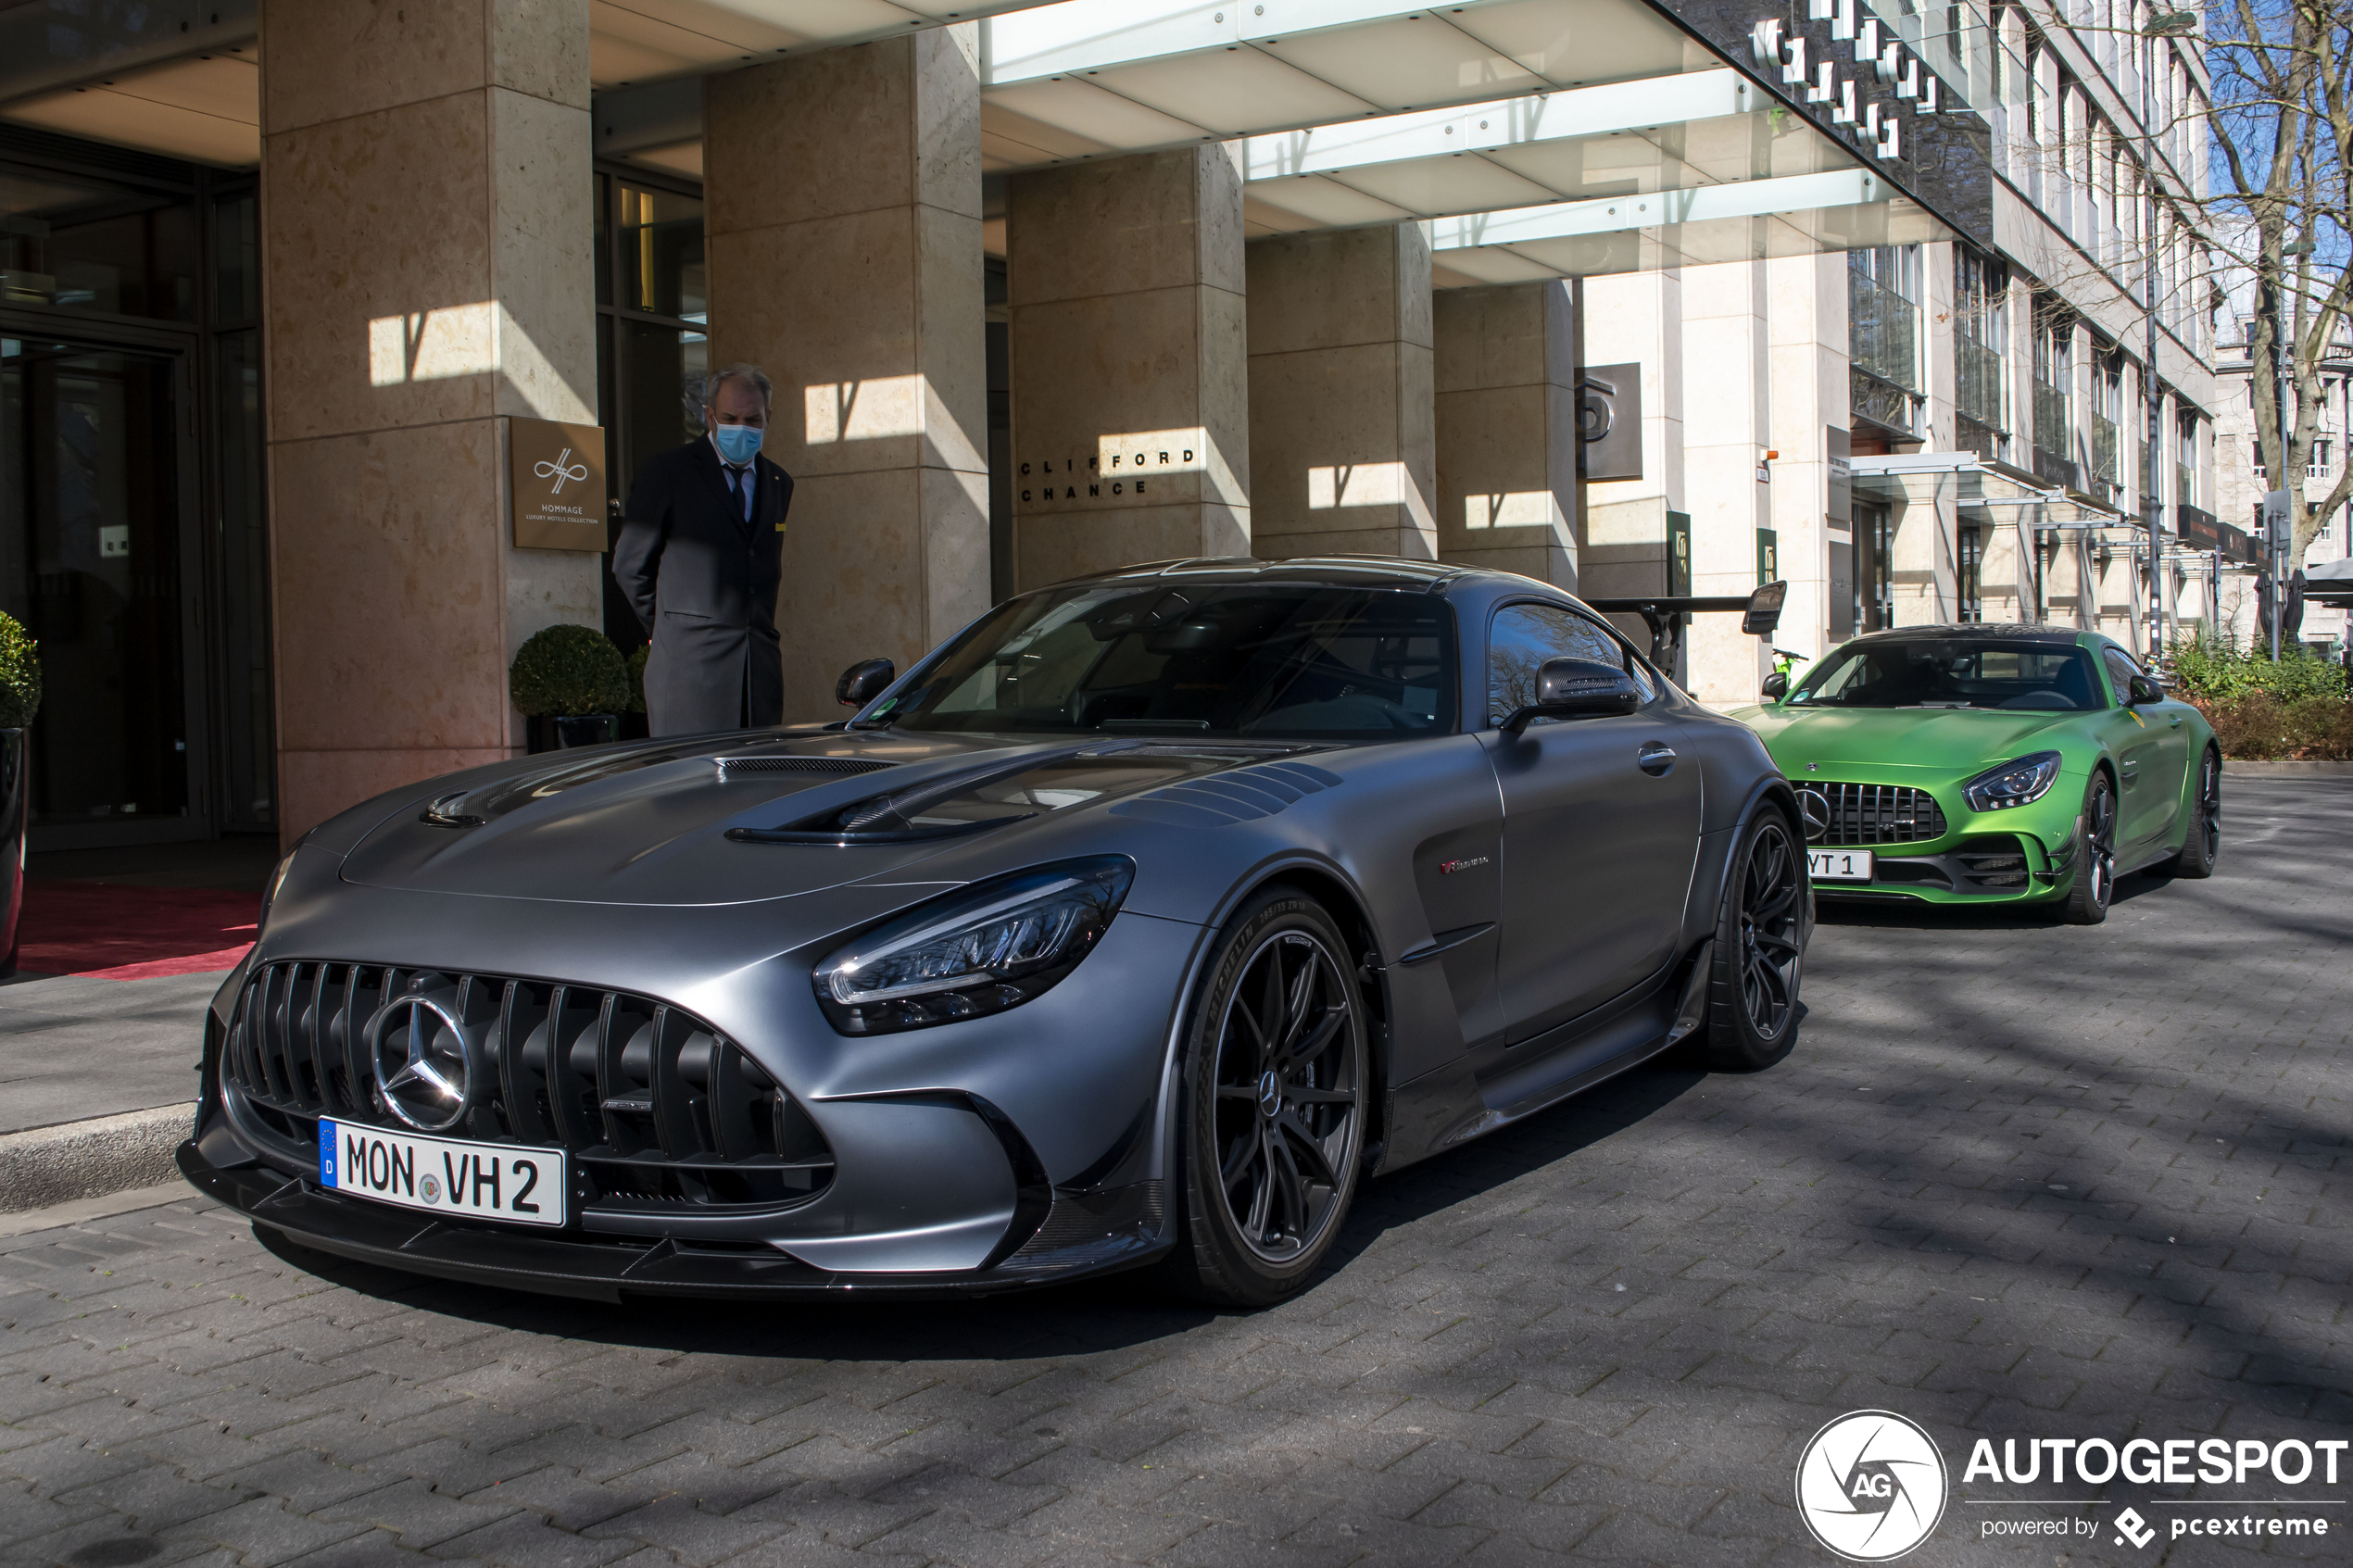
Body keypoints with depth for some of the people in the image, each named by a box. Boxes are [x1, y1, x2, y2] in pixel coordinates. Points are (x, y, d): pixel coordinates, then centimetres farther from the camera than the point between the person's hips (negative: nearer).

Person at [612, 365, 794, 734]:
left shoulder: (779, 484, 17)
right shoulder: (667, 473, 1)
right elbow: (629, 566, 5)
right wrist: (670, 629, 8)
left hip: (760, 672, 5)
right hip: (690, 666, -5)